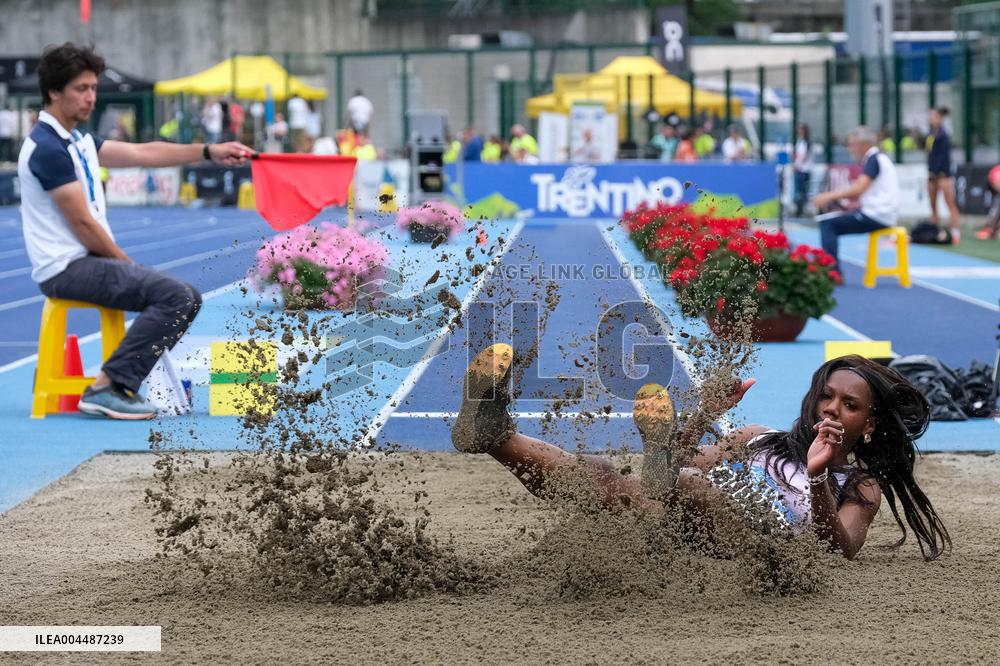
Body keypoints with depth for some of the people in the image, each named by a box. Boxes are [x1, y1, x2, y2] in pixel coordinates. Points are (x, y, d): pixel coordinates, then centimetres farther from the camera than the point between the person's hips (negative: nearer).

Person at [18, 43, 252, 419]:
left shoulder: (77, 141, 15)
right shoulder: (48, 148, -16)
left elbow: (144, 154, 14)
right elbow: (82, 223, -16)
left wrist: (210, 152, 8)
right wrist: (123, 261, -4)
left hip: (87, 259, 10)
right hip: (65, 268, -10)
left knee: (188, 298, 7)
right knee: (175, 296, -22)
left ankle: (123, 380, 6)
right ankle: (108, 388, -21)